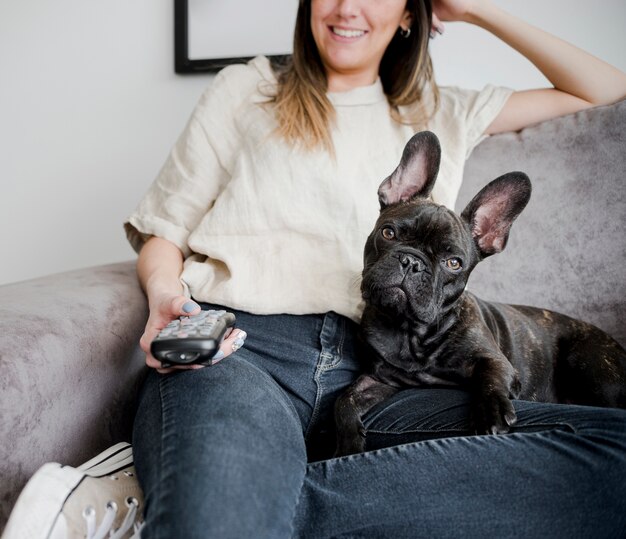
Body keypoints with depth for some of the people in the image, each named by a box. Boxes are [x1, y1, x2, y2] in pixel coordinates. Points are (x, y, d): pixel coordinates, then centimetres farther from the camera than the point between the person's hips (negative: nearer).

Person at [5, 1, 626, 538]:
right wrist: (166, 296, -6)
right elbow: (163, 230, 18)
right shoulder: (246, 90, 21)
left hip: (365, 377, 5)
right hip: (235, 350, -4)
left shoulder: (438, 115, 27)